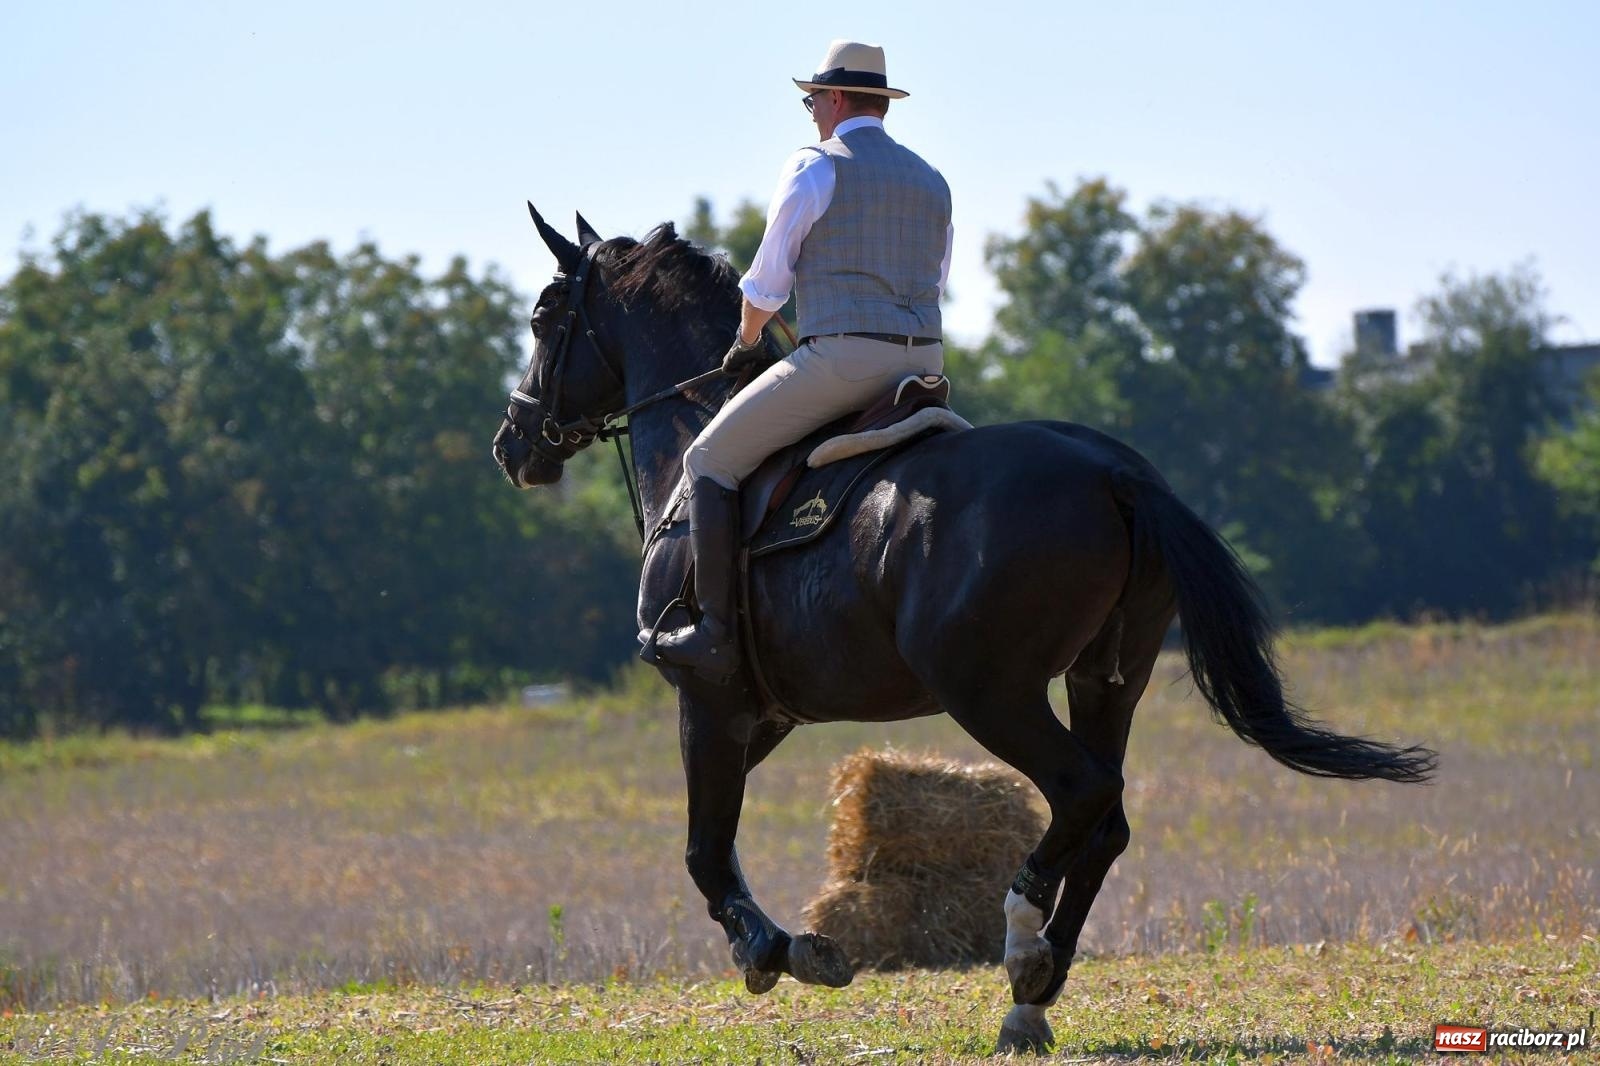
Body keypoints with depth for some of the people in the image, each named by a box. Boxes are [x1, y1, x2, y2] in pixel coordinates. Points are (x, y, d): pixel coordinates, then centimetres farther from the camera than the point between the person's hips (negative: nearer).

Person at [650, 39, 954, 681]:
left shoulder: (813, 169, -3)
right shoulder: (931, 182, 18)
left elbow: (765, 286, 2)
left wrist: (746, 342, 21)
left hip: (841, 358, -7)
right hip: (925, 361, 7)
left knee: (711, 460, 2)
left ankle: (716, 634, -8)